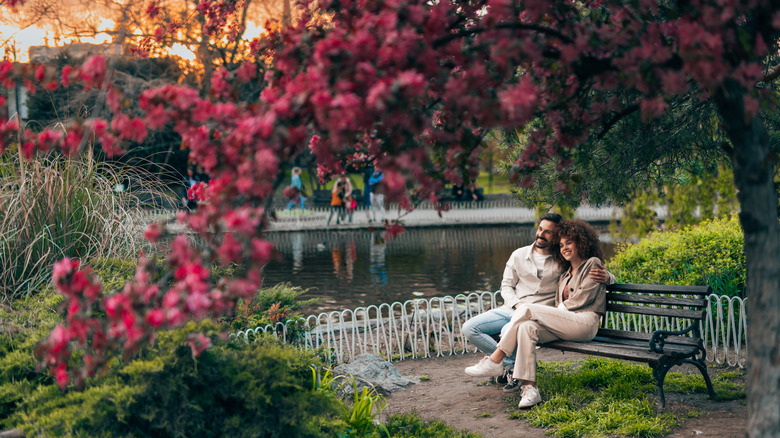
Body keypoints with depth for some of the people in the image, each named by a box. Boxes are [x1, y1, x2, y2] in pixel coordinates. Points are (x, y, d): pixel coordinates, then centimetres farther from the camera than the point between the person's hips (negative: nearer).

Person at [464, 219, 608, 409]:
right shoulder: (565, 275, 30)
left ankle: (495, 361, -21)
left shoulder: (593, 264, 9)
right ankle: (530, 388, -36)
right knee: (526, 327, -26)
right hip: (563, 325, 7)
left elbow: (583, 298, -3)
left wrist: (563, 307, 4)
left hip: (584, 322, -6)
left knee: (526, 309, -20)